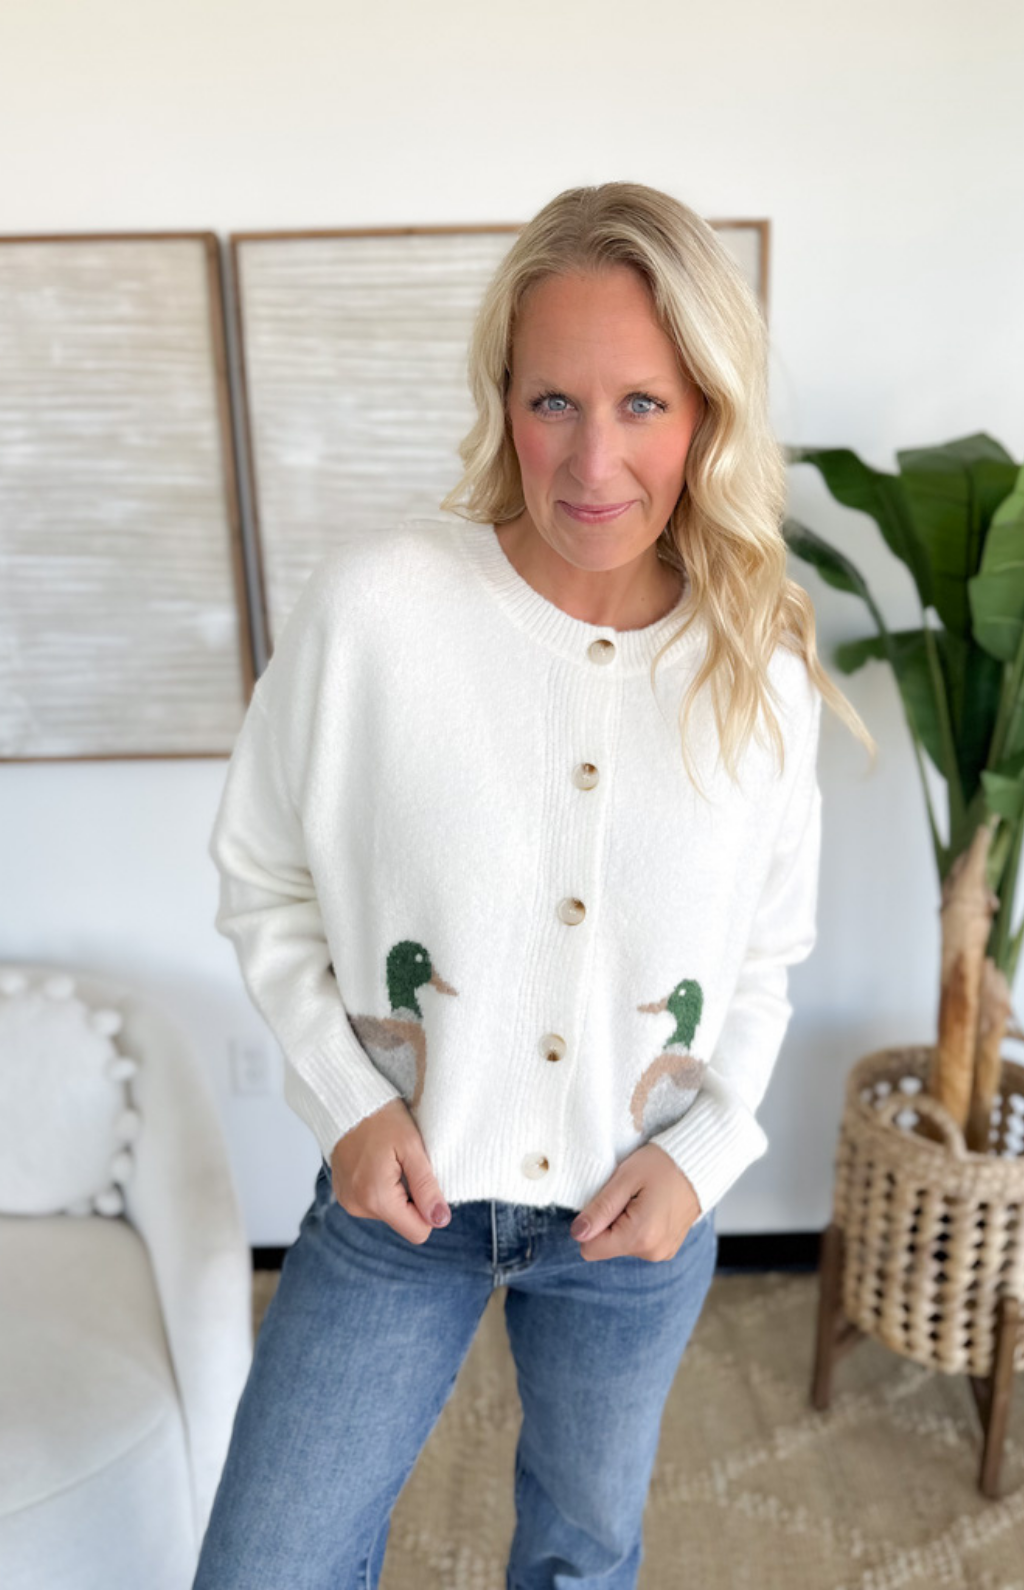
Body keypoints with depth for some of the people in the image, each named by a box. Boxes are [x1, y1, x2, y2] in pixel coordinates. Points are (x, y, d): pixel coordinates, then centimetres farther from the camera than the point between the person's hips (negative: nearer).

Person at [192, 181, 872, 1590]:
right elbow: (263, 878, -5)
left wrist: (705, 1150, -10)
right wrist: (345, 1099, -13)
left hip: (639, 1210, 3)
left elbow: (768, 958, 3)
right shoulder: (372, 602, -18)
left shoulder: (764, 669, -10)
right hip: (401, 1184, -2)